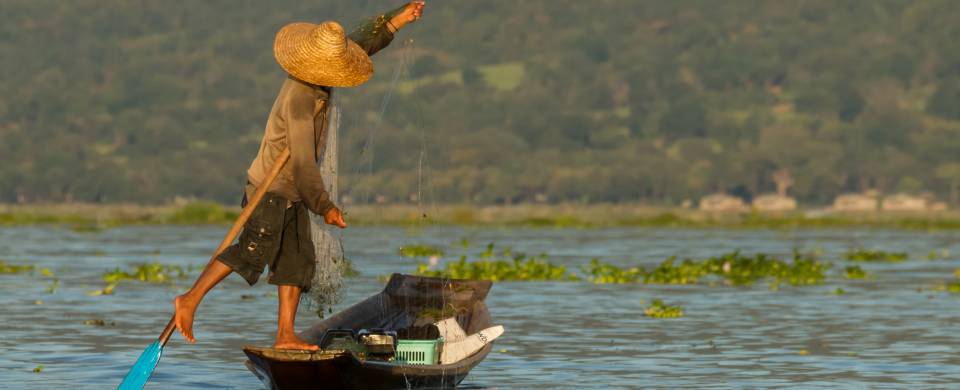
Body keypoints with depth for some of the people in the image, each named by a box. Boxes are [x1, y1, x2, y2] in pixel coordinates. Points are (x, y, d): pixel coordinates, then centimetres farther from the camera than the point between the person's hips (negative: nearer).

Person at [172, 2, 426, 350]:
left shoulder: (311, 81, 3)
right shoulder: (300, 99, -25)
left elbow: (363, 43, 18)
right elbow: (303, 162, -24)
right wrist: (325, 207, -17)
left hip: (292, 194, 10)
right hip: (272, 189, -10)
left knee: (298, 259, 5)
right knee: (253, 251, -18)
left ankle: (285, 335, 3)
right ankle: (190, 300, -16)